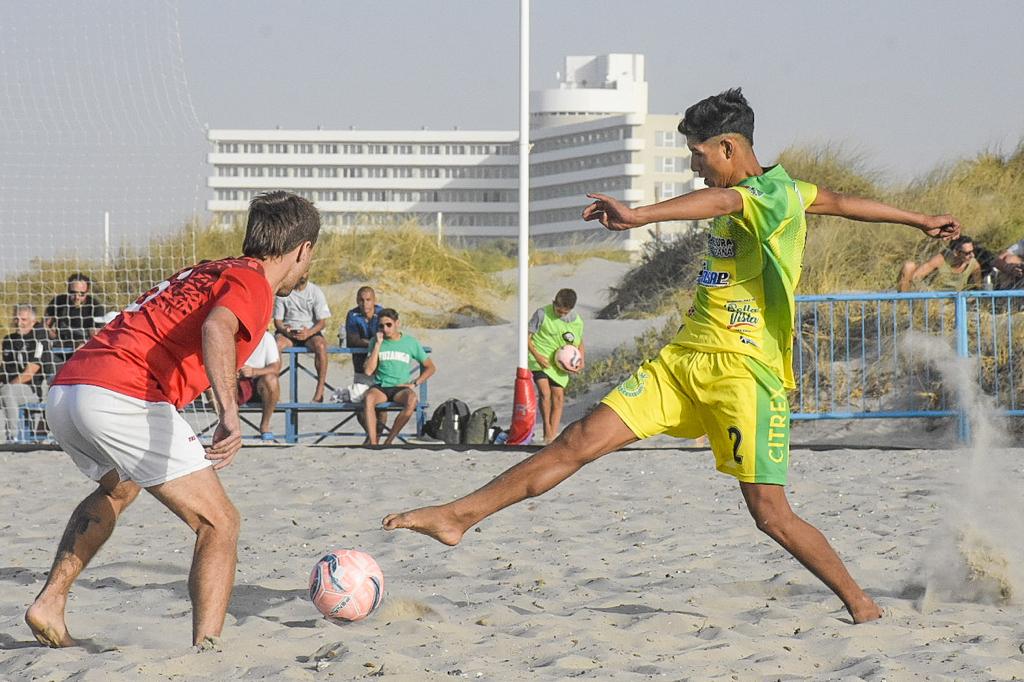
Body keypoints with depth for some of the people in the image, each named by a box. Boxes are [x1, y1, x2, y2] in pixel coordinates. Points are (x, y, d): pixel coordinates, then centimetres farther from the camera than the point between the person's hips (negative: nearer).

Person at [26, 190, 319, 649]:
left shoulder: (207, 271, 27)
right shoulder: (253, 282, 1)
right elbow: (217, 327, -21)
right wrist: (229, 414, -34)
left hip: (62, 389, 9)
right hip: (123, 398, -9)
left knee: (118, 489, 38)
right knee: (219, 523, -2)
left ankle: (49, 602, 32)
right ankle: (207, 652, -14)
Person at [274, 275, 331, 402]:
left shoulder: (316, 291, 1)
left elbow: (322, 321, -2)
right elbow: (277, 320, 2)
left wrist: (309, 332, -22)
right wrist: (285, 330, -22)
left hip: (310, 331, 0)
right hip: (288, 331, 0)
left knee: (320, 345, -34)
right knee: (275, 344, -34)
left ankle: (320, 390, -31)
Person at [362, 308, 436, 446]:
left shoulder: (410, 342, 8)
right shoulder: (376, 341, 10)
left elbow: (430, 367, 12)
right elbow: (369, 370, -2)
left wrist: (414, 383, -2)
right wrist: (378, 344, -4)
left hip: (401, 388, 0)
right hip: (380, 387, 0)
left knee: (412, 400, -37)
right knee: (368, 398, -37)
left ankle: (388, 441, -29)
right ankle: (373, 444, -43)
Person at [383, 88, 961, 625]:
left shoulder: (778, 195, -13)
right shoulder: (763, 193, 15)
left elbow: (722, 200, -36)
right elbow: (840, 201, 28)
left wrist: (640, 216, -53)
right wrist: (919, 220, 42)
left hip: (746, 371, -8)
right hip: (685, 359, 8)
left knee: (772, 515, -8)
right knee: (583, 439, -3)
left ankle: (860, 603, 12)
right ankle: (460, 515, -6)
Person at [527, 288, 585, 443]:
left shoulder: (577, 322, -2)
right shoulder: (542, 314, -12)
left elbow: (579, 343, 13)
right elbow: (527, 336, -6)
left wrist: (581, 360, -6)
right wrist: (537, 356, -18)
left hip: (560, 364, 4)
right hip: (540, 360, -4)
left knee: (558, 398, 0)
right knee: (544, 392, -19)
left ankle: (552, 436, 6)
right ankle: (547, 429, -3)